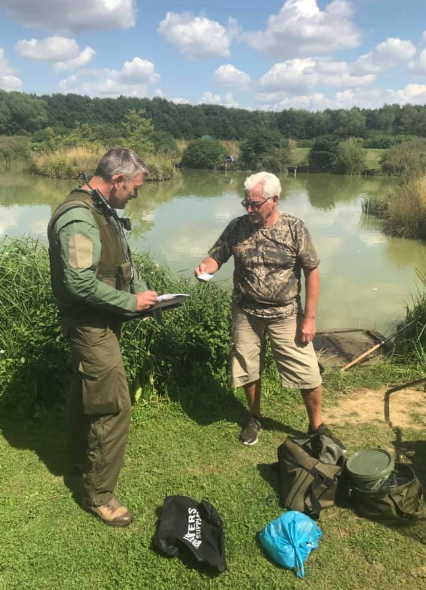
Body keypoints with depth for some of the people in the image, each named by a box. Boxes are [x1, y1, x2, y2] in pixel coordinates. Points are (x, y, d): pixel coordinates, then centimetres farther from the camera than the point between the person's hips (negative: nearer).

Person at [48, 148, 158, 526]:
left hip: (101, 324, 10)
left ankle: (82, 459, 45)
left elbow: (124, 262, 18)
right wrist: (131, 302, -20)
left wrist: (142, 291, 4)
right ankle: (99, 494, 11)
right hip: (91, 327, -10)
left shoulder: (104, 211, 8)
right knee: (114, 407, -5)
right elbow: (79, 283, -29)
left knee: (86, 396, 24)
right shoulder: (78, 218, -23)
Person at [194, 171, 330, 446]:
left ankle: (317, 425, 26)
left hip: (286, 315, -2)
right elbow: (217, 256, 2)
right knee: (249, 370, 15)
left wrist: (309, 317, -11)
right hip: (247, 314, 2)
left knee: (308, 373, 2)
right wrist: (206, 266, -24)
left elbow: (312, 271, -8)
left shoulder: (294, 228, -12)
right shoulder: (237, 227, -5)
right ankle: (255, 418, 40)